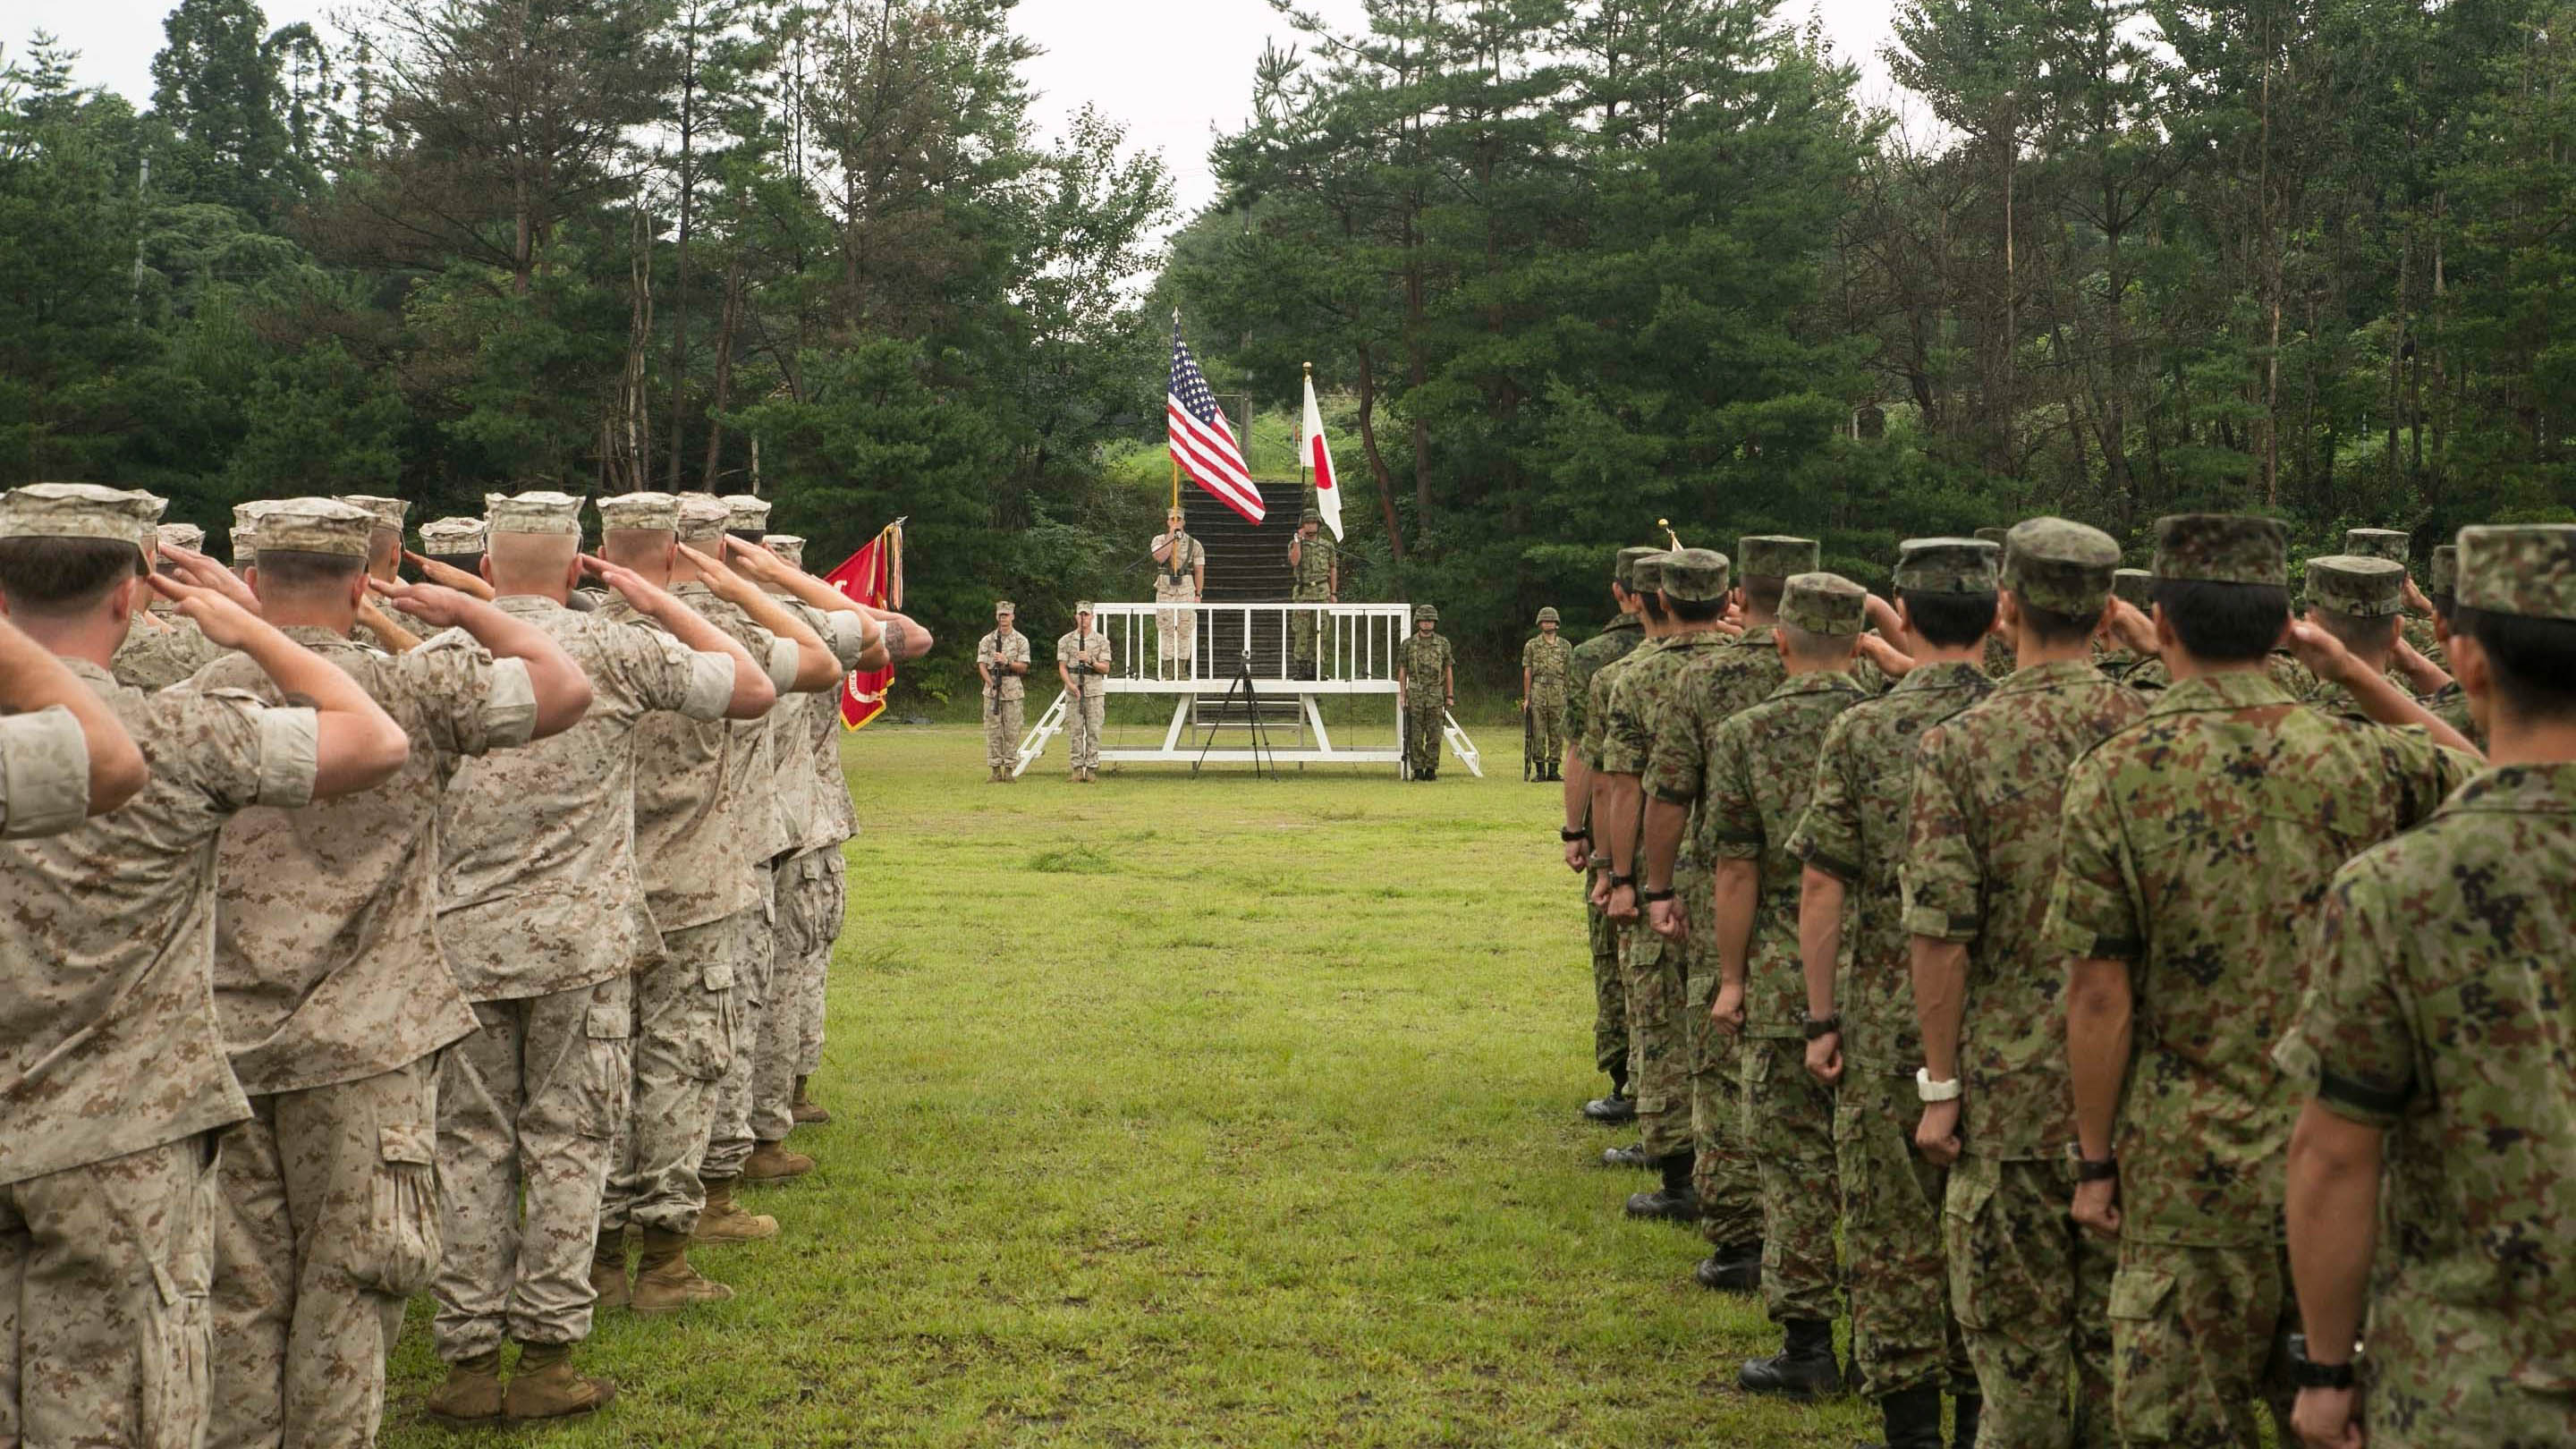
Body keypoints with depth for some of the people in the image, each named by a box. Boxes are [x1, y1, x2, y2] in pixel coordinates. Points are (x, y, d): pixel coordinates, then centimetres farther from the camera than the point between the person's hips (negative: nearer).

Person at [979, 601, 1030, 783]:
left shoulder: (1021, 640, 5)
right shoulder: (987, 641, 7)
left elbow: (1023, 667, 1)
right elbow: (981, 666, 1)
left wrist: (1007, 662, -16)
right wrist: (992, 684, -13)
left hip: (1013, 690, -1)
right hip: (992, 689, 1)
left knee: (1012, 732, -1)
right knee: (993, 731, -1)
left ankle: (1010, 769, 3)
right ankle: (995, 770, 2)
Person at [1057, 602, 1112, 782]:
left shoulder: (1101, 641, 4)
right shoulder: (1066, 641, 7)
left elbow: (1105, 668, 1)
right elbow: (1062, 667, 3)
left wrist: (1090, 660, -17)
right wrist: (1070, 685, -14)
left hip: (1095, 691, -1)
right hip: (1073, 691, 1)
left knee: (1094, 731, -2)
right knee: (1074, 731, -1)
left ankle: (1092, 768, 1)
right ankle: (1077, 768, 2)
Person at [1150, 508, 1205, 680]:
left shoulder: (1194, 544, 6)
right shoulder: (1160, 540, 6)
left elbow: (1199, 571, 6)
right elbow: (1160, 557, -15)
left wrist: (1198, 594, 0)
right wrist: (1171, 536, -12)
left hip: (1186, 590, 0)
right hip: (1165, 589, 0)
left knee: (1185, 630, -1)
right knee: (1165, 630, -1)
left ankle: (1182, 670, 5)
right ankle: (1167, 669, 3)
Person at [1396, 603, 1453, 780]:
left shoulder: (1443, 644, 5)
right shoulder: (1408, 644, 4)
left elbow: (1448, 671, 8)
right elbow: (1402, 672, 6)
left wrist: (1450, 696, 4)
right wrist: (1402, 695, 0)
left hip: (1436, 694, 0)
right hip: (1415, 694, 0)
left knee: (1434, 735, -1)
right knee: (1415, 735, -1)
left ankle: (1431, 769, 6)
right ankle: (1417, 769, 4)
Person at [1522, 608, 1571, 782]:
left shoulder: (1565, 646, 10)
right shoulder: (1531, 646, 6)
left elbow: (1570, 673, 10)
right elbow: (1527, 673, 4)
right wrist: (1526, 698, -2)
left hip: (1559, 694, 1)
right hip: (1538, 693, -1)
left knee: (1557, 734, 2)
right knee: (1538, 734, -2)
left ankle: (1553, 770, 7)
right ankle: (1539, 770, 2)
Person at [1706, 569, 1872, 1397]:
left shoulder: (1745, 737, -6)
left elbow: (1737, 870, -8)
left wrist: (1731, 978, 1)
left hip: (1788, 977, -3)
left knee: (1797, 1161, 3)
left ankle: (1807, 1342, 5)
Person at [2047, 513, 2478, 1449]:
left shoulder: (2116, 776, -11)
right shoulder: (2362, 760, -4)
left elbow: (2100, 996, -11)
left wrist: (2094, 1161, -2)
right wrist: (2356, 674, 13)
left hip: (2189, 1174, -3)